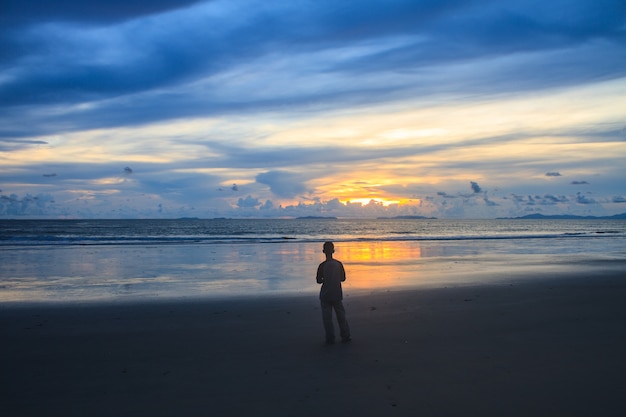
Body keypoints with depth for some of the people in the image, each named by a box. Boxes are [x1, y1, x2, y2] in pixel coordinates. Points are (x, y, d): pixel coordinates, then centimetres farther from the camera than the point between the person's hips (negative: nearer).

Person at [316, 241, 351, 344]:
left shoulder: (322, 265, -14)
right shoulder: (339, 264, -3)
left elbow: (319, 281, -8)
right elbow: (343, 278, 6)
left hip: (326, 295, -3)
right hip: (337, 294, 3)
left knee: (327, 317, 5)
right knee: (341, 315, 14)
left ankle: (330, 338, 7)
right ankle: (345, 336, 18)